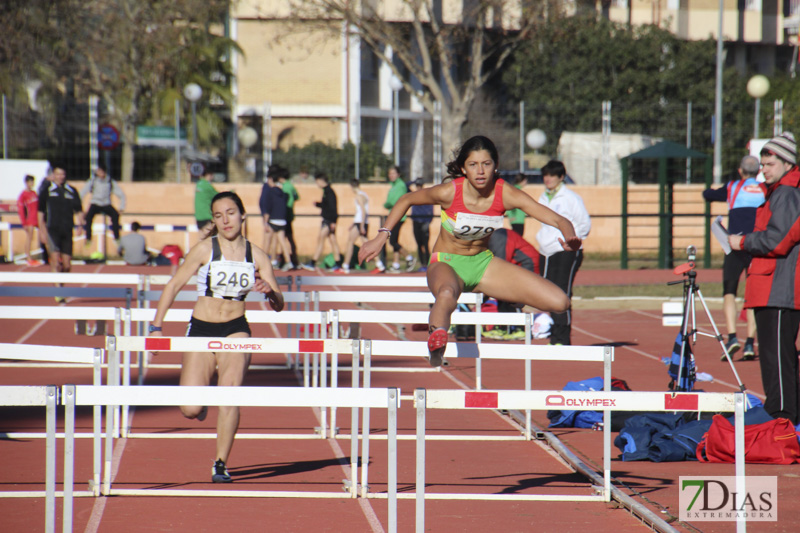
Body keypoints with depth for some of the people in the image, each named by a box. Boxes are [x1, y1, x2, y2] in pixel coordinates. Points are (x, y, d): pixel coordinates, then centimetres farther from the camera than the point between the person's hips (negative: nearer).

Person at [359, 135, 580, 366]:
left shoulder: (505, 194, -17)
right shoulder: (450, 192, -21)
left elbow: (559, 220, -21)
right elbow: (406, 200, -1)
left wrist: (570, 238, -43)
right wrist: (381, 236, -6)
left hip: (483, 263, 4)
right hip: (447, 262, -4)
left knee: (559, 302, -10)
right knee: (447, 295, -47)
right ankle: (436, 345, -25)